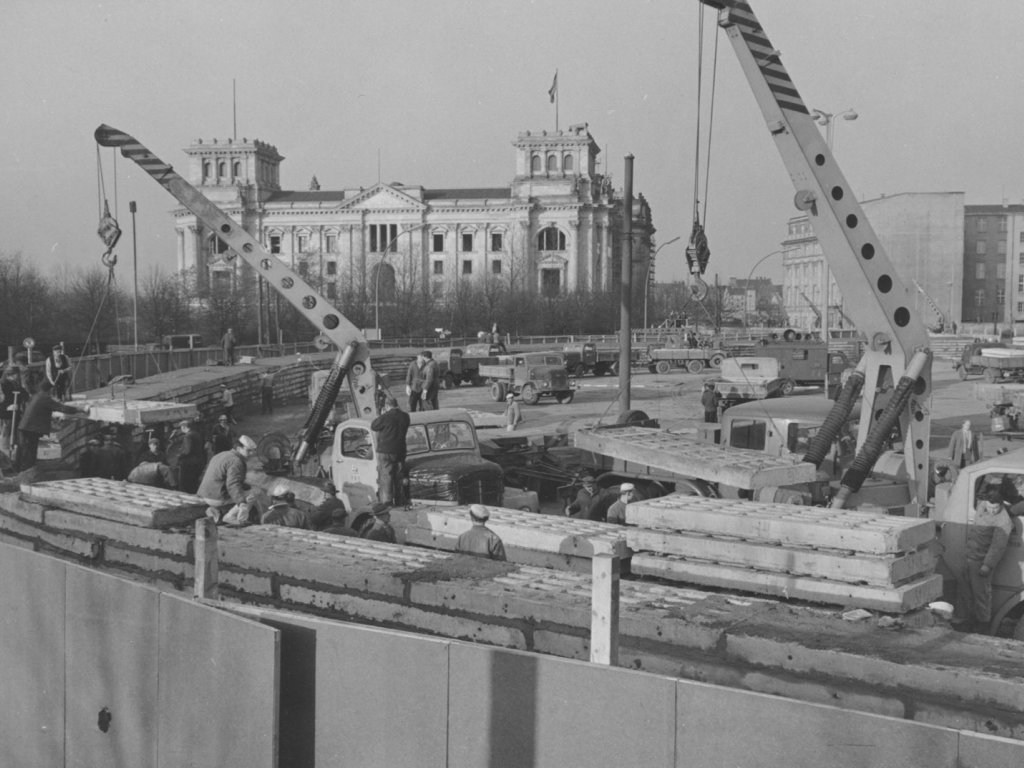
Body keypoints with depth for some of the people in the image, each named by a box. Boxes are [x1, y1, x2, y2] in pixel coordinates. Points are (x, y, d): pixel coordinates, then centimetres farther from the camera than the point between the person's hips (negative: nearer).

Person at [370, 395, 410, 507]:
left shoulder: (386, 417, -18)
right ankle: (400, 500, 21)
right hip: (400, 451, 5)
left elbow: (373, 426, -7)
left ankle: (387, 501, -2)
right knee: (399, 477, 14)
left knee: (385, 477, 1)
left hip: (385, 452, -5)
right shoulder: (405, 416, 0)